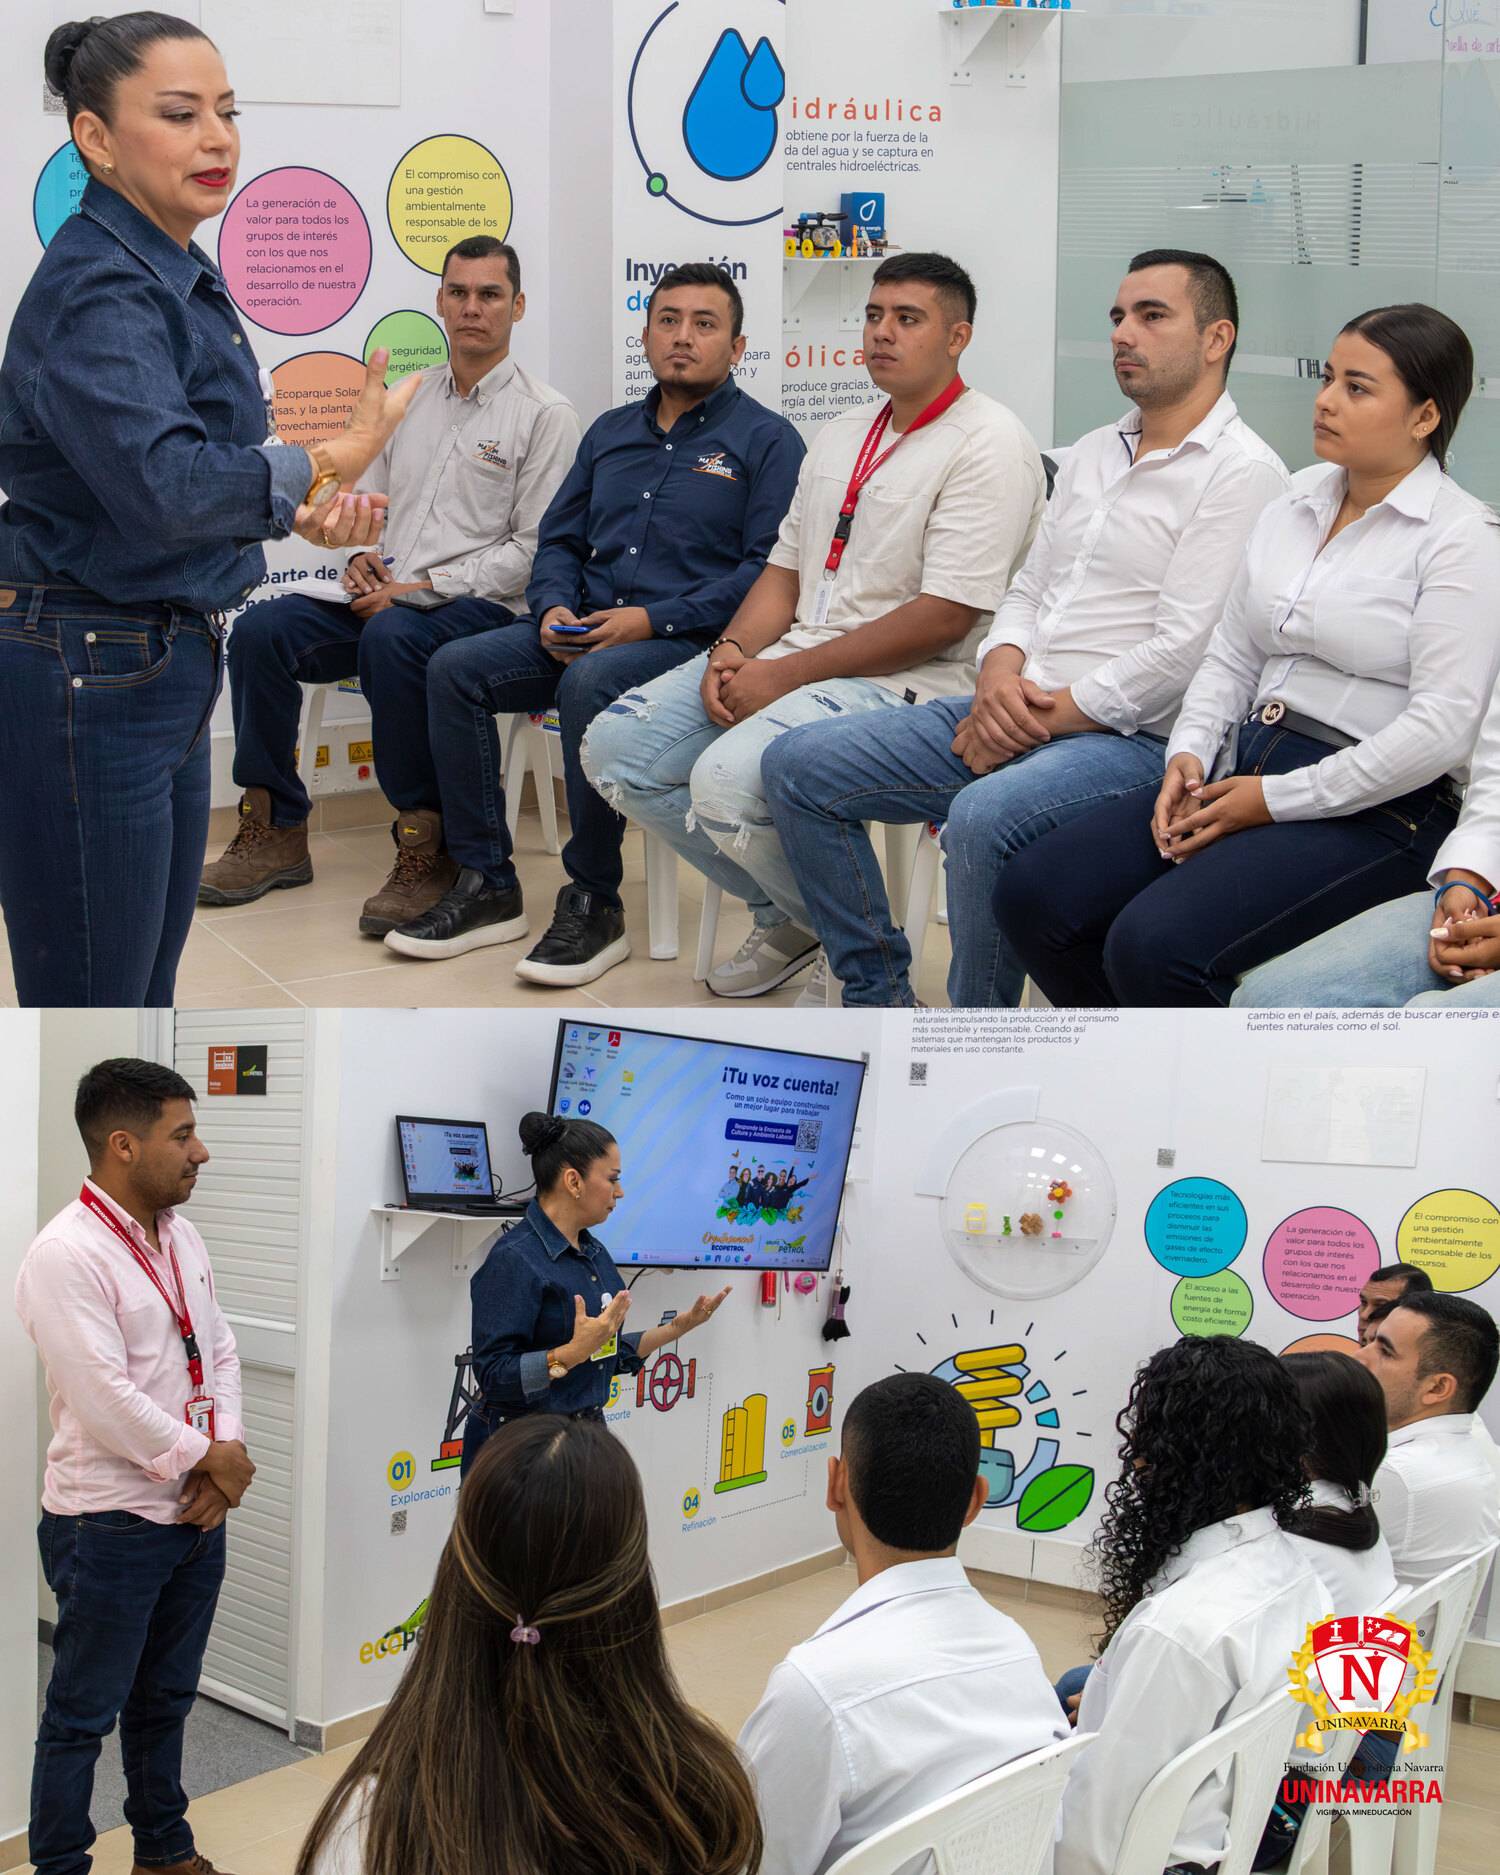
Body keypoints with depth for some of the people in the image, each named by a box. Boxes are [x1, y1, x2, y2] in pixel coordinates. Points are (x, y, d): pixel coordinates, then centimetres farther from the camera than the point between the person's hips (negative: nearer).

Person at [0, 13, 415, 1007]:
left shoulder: (182, 275, 12)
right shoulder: (95, 289, -18)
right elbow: (162, 483, -31)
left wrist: (302, 511, 0)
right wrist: (331, 461, -19)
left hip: (172, 663, 10)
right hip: (89, 677, -10)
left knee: (149, 986, 17)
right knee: (93, 994, -1)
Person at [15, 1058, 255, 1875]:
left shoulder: (180, 1236, 7)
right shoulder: (65, 1255, -19)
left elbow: (220, 1353, 9)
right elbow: (106, 1400, -23)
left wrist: (222, 1461, -6)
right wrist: (210, 1457, -13)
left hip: (196, 1511, 8)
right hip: (110, 1524, -8)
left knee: (165, 1700, 22)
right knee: (82, 1715, 5)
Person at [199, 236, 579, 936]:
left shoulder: (544, 415, -1)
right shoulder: (407, 397, 19)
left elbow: (532, 549, -8)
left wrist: (421, 588, -14)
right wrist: (362, 558, -1)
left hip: (480, 605, -6)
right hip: (385, 593, 6)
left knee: (392, 637, -38)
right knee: (261, 629, -17)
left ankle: (427, 845, -27)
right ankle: (275, 831, -8)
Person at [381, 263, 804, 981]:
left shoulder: (766, 439, 0)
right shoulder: (611, 431, 20)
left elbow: (772, 570, -11)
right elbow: (558, 538, 21)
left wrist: (651, 620, -19)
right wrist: (554, 607, -3)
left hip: (691, 639, -7)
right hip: (584, 629, 7)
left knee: (589, 684, -36)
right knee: (454, 669, -13)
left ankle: (595, 905, -23)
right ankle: (486, 885, -8)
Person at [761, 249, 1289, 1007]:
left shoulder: (1242, 473, -8)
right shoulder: (1093, 452, 20)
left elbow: (1182, 650, -17)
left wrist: (1042, 719, -14)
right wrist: (1001, 670, -3)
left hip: (1131, 738, -9)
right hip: (1013, 707, 9)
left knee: (982, 817, -39)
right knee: (799, 767, 0)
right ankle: (879, 995, 6)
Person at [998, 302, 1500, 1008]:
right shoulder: (1296, 502, 14)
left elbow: (1442, 729, -16)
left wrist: (1276, 800, -15)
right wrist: (1189, 753, -3)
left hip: (1371, 810, -7)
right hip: (1246, 769, 8)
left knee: (1155, 944, -29)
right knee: (1034, 893, -9)